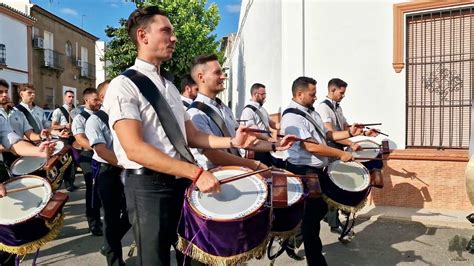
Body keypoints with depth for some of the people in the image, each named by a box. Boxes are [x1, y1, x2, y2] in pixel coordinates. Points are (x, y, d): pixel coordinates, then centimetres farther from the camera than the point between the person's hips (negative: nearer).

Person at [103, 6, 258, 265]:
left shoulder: (170, 86, 14)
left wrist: (232, 142, -1)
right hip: (148, 186, -7)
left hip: (182, 183, 8)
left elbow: (191, 136, 14)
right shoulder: (124, 85, -11)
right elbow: (135, 149, -22)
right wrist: (196, 173, -28)